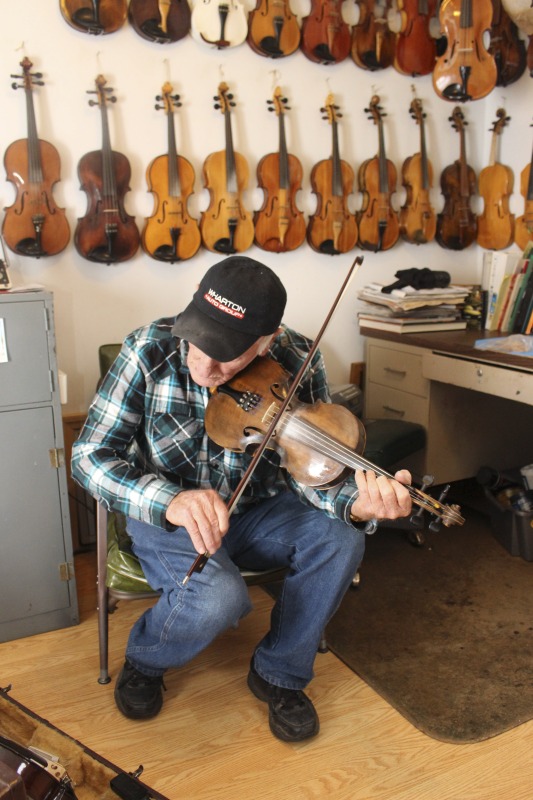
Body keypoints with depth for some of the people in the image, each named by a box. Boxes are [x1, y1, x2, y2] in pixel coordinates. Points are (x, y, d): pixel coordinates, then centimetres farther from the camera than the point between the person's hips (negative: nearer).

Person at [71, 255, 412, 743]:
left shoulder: (296, 363, -17)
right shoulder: (150, 351, -21)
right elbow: (90, 455, -19)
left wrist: (357, 504, -40)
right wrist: (171, 501, -38)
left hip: (255, 509, 3)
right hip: (167, 514, -2)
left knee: (339, 541, -24)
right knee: (220, 595, -31)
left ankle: (280, 674, 3)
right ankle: (145, 662, 7)